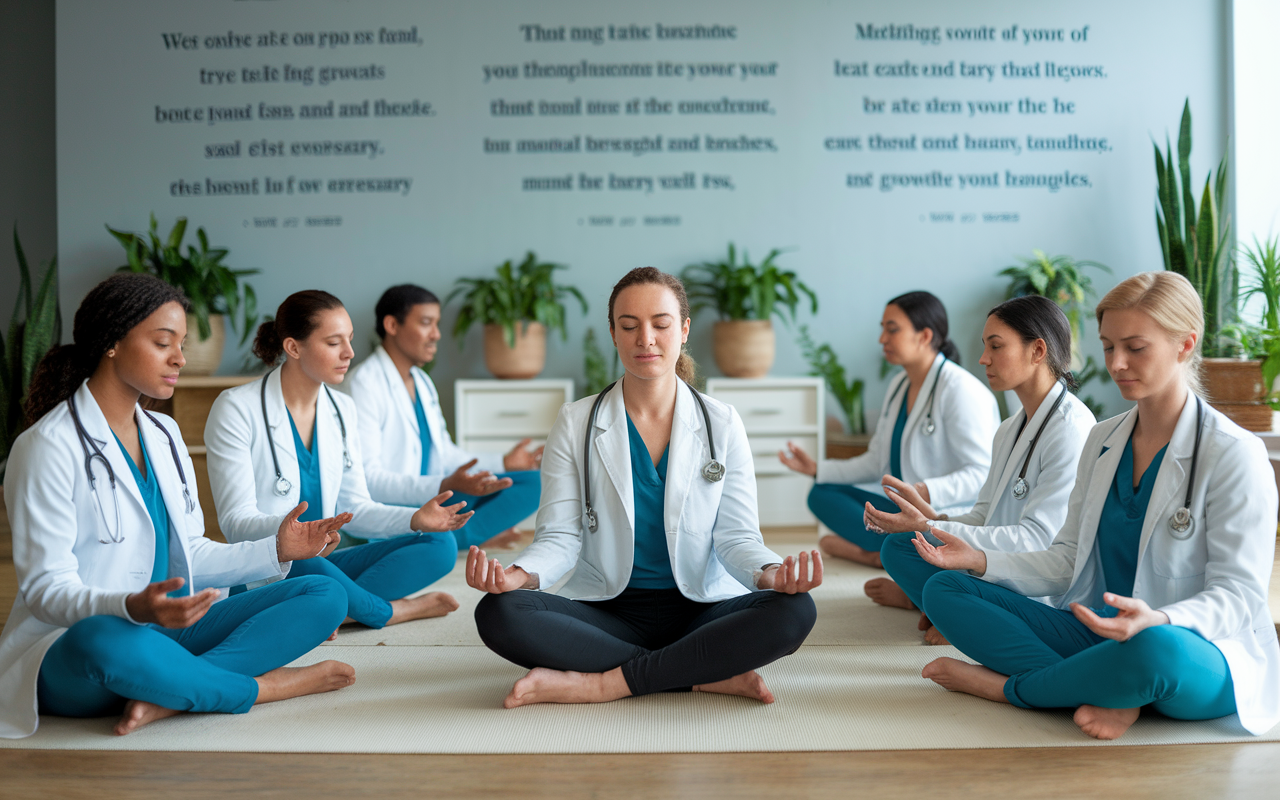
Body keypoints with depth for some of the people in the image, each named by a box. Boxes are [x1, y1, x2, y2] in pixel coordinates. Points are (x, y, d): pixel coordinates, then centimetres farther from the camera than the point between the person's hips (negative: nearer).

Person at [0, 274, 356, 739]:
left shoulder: (164, 435, 13)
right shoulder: (49, 447, -10)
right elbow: (45, 589, -16)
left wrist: (275, 551, -2)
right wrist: (132, 608, -35)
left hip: (164, 631, 7)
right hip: (67, 655, -7)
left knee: (325, 596, -7)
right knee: (105, 640, -44)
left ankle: (169, 694, -25)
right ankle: (268, 686, -20)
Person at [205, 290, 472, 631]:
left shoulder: (342, 409, 9)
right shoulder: (236, 409, -10)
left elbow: (354, 509, 9)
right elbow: (235, 521, -15)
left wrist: (415, 519, -10)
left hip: (321, 564, 7)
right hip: (259, 574, -6)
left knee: (439, 544, -10)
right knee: (302, 560, -40)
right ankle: (392, 610, -14)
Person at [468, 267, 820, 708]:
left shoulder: (721, 423, 4)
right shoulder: (576, 423, 4)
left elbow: (736, 534, -1)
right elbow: (560, 536, -1)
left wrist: (770, 573, -25)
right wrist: (520, 574, -24)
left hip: (699, 610, 0)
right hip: (605, 610, 0)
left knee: (794, 611, -29)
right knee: (497, 612, -28)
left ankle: (603, 683, -24)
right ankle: (710, 675, -24)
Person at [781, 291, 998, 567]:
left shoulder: (960, 389, -16)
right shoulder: (899, 385, 13)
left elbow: (982, 474, -22)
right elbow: (877, 462, 16)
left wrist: (929, 492, -37)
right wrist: (818, 469, 9)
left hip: (953, 515, -10)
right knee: (822, 494, 1)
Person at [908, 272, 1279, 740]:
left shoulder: (1234, 454, -9)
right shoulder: (1102, 441, 12)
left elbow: (1237, 595, -14)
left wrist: (1156, 621, -34)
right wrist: (980, 560, -5)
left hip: (1208, 654, -6)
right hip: (1100, 635, 6)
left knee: (1155, 650, -44)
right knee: (945, 589, -8)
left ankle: (1006, 687, -15)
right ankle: (1106, 694, -24)